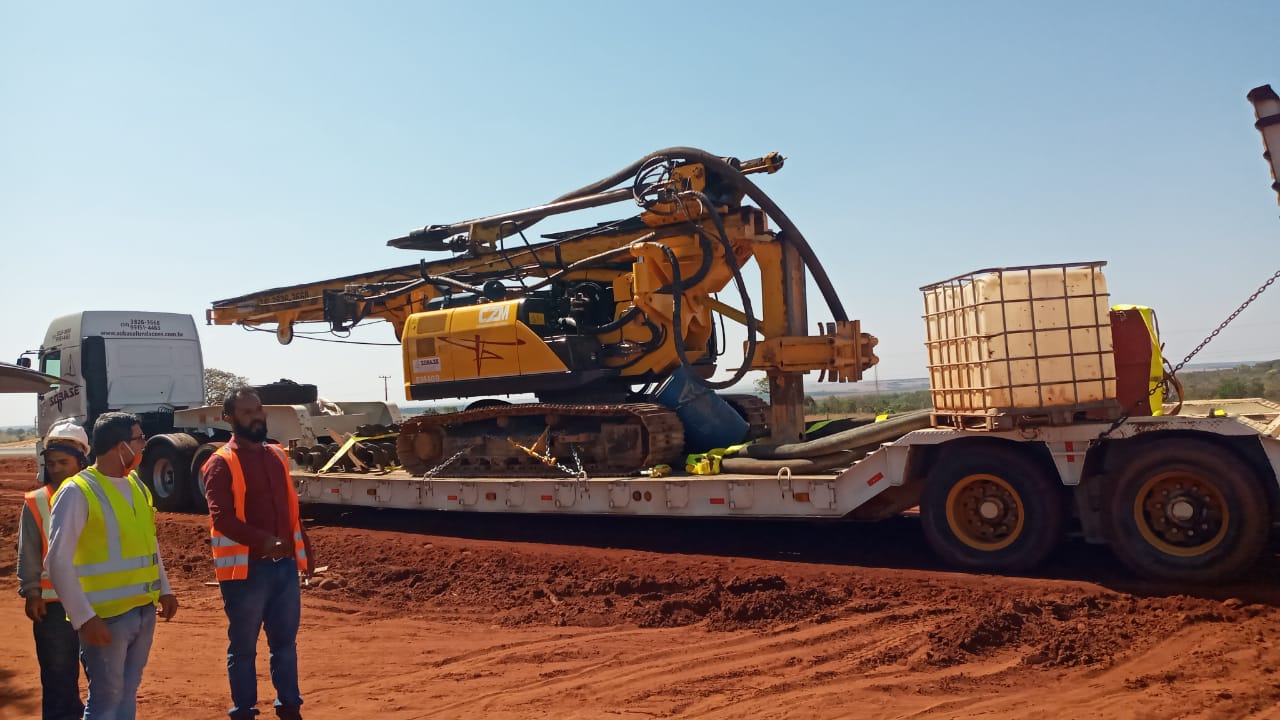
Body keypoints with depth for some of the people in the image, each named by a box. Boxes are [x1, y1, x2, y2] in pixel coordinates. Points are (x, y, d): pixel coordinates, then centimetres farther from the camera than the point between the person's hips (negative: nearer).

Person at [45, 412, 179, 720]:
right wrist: (84, 618, -20)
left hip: (144, 611, 7)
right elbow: (59, 562, -17)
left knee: (127, 691, 16)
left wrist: (164, 589, 15)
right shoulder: (77, 492, -14)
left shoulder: (136, 485, 8)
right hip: (106, 616, -7)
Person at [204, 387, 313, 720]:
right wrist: (263, 540, -30)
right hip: (246, 568, -6)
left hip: (285, 565, 6)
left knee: (285, 641, 15)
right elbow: (222, 517, -18)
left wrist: (305, 551, 16)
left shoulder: (277, 456, 12)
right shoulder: (221, 463, -8)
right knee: (243, 646, 7)